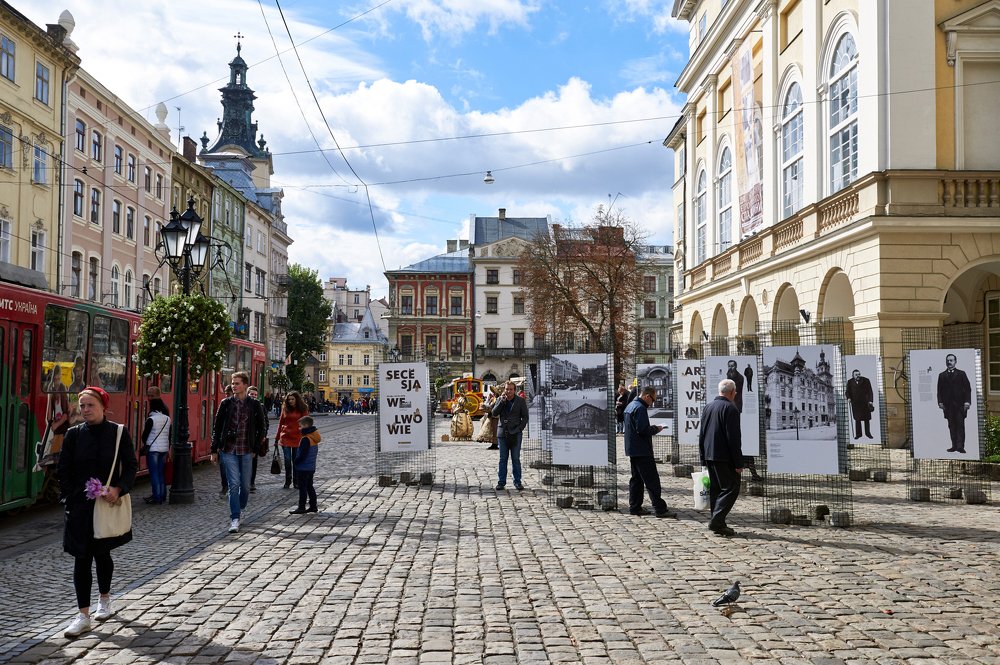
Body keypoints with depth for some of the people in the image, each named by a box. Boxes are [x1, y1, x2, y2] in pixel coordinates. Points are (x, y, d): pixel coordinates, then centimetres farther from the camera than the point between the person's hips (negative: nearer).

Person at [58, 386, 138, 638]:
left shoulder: (118, 432, -4)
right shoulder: (73, 434, 0)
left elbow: (131, 466, -2)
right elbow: (64, 470, 3)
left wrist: (118, 489, -17)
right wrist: (70, 499, -6)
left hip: (109, 504, -1)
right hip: (80, 506, 1)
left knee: (101, 553, 13)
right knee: (82, 558, -1)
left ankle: (104, 599, 36)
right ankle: (83, 616, 4)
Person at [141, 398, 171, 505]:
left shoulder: (151, 419, -13)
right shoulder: (167, 419, 6)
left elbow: (145, 435, -8)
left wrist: (146, 444, 12)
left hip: (153, 449, -6)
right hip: (164, 449, 6)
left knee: (154, 474, -1)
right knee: (161, 473, 13)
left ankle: (157, 498, -2)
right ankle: (162, 496, 16)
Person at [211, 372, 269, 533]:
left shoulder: (254, 405, 1)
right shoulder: (226, 403, 2)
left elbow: (262, 427, 10)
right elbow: (216, 427, 5)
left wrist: (256, 448, 6)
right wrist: (214, 450, 3)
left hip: (246, 451, 1)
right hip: (228, 450, -1)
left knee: (245, 485, 10)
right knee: (234, 484, -9)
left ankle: (241, 509, 36)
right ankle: (235, 519, -6)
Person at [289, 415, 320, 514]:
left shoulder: (305, 439, -21)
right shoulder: (314, 438, 8)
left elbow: (302, 455, -24)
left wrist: (296, 461, -8)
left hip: (303, 468, -9)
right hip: (311, 467, 10)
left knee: (302, 488, -3)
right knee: (309, 487, 16)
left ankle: (301, 508, 0)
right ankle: (313, 506, 19)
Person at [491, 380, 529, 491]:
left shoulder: (520, 401, 1)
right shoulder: (500, 400, 7)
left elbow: (525, 417, 3)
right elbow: (494, 413, -4)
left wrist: (519, 429, -8)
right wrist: (502, 401, -14)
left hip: (515, 433, -2)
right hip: (502, 433, 2)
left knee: (516, 459, 1)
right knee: (503, 459, 5)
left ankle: (517, 482, 8)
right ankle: (501, 482, 10)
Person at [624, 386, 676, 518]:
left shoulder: (630, 406, 15)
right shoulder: (640, 408, -17)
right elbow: (643, 430, -24)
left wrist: (652, 428, 14)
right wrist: (656, 429, -7)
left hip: (632, 449, 10)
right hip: (642, 450, -10)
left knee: (636, 479, 14)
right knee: (652, 480, -8)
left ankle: (634, 507, 17)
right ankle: (660, 509, -7)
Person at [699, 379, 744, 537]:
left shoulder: (707, 407, 12)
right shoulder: (730, 408, -13)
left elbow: (701, 434, 16)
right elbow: (734, 438, -16)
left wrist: (703, 458, 21)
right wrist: (738, 463, -13)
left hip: (709, 457, 8)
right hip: (724, 458, -8)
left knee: (715, 489, 12)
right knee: (731, 489, -4)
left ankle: (717, 524, 14)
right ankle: (717, 521, -12)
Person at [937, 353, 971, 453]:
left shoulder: (961, 374, 8)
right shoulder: (942, 375, 14)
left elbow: (968, 389, 3)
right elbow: (939, 390, 11)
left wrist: (967, 401, -8)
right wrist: (940, 402, -1)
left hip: (960, 404, -2)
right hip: (948, 405, 2)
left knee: (960, 425, -7)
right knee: (951, 426, 2)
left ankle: (960, 446, -10)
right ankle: (954, 445, 3)